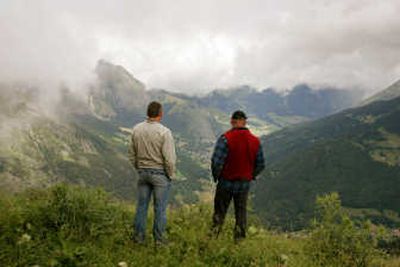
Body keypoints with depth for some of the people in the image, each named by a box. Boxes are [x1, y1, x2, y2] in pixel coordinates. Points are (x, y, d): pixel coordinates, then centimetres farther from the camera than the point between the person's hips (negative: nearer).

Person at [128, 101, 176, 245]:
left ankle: (138, 236, 25)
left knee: (141, 205, 15)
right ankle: (159, 239, 17)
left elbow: (132, 154, 6)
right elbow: (169, 158, -18)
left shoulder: (136, 129, -2)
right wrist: (171, 175, -2)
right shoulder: (164, 132, -18)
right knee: (160, 208, 8)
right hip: (160, 174, -4)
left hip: (142, 172, 5)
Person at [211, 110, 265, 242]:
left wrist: (216, 176, -2)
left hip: (226, 182, -3)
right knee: (241, 213, 15)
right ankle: (239, 239, 21)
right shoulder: (255, 141, -1)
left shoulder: (226, 138, -15)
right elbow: (261, 165, 4)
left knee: (219, 212, 10)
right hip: (244, 184, 3)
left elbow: (216, 161, -19)